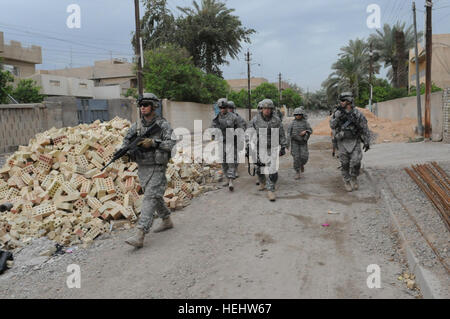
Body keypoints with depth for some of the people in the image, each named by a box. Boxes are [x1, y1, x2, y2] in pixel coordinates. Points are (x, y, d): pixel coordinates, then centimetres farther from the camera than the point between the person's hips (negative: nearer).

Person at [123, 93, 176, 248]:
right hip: (142, 168, 7)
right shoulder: (136, 125, 8)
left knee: (150, 199, -13)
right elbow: (126, 142, 7)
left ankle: (139, 236, -18)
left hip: (156, 168, -6)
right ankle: (167, 221, 39)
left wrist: (153, 142, -25)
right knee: (155, 196, 18)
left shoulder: (163, 124, -7)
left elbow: (172, 143, -16)